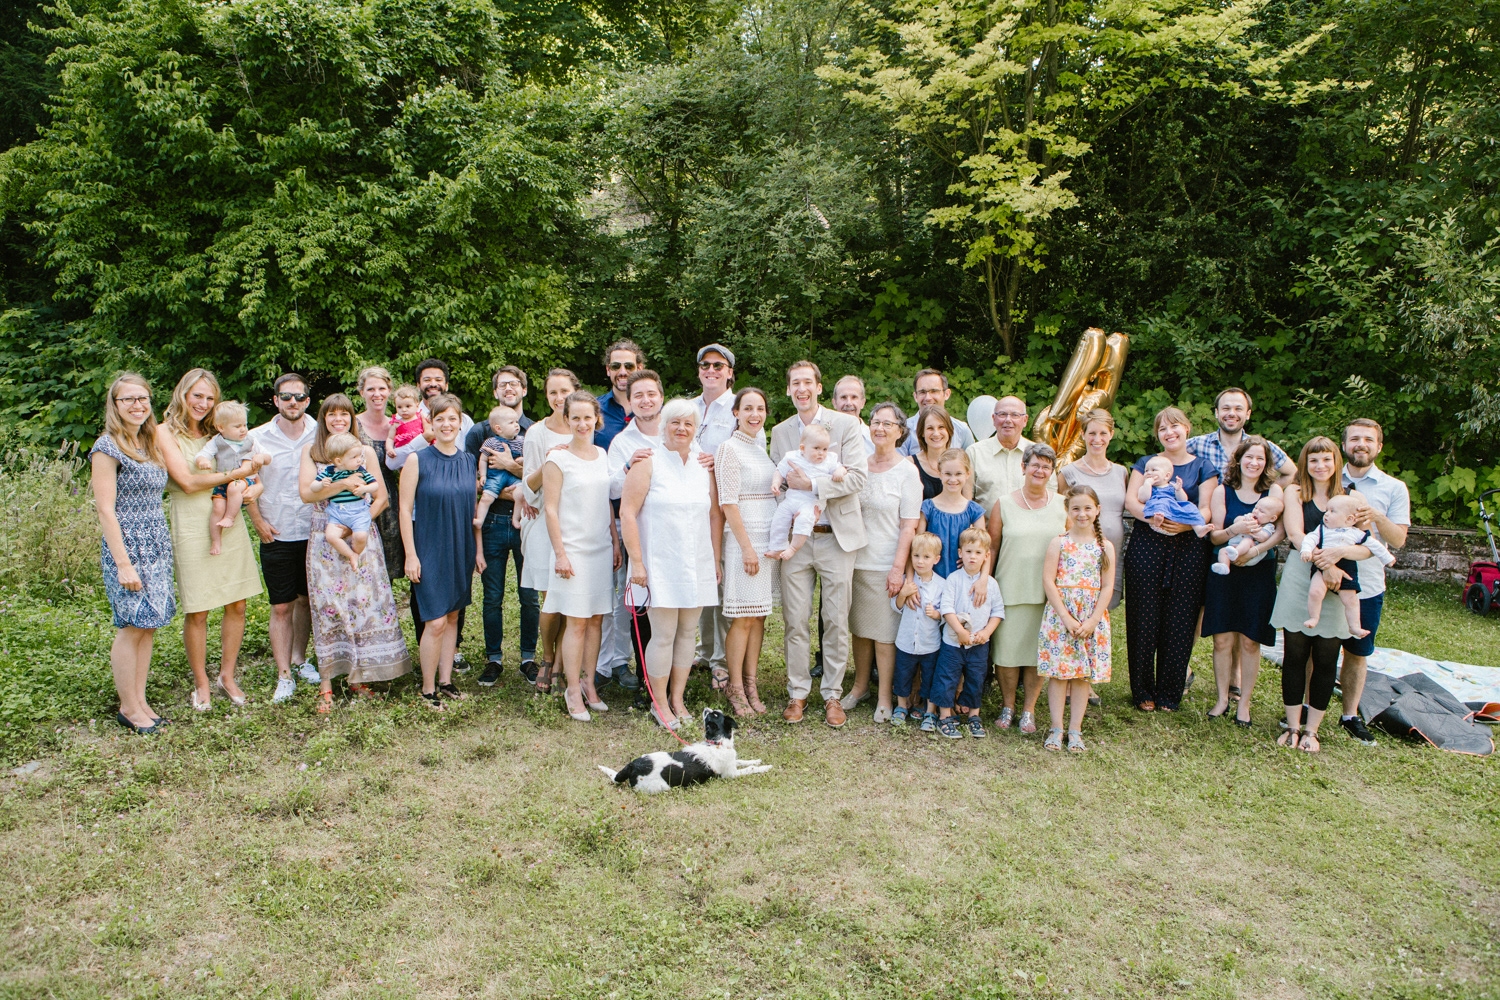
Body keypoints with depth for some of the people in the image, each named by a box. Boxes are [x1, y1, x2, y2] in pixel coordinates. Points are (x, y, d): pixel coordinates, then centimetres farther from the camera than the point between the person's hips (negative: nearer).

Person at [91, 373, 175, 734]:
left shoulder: (150, 444, 13)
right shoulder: (108, 447, -9)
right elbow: (105, 510, -13)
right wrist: (123, 564, -16)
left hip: (158, 547, 7)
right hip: (127, 547, -7)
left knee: (148, 626, 10)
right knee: (131, 628, -1)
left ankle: (140, 701, 19)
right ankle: (128, 708, 12)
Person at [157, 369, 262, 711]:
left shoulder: (215, 433, 16)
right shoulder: (166, 432, 0)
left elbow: (246, 475, 20)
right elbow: (188, 481, -10)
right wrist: (236, 473, -10)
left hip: (228, 521, 5)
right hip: (191, 525, -5)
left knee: (237, 605, 5)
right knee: (197, 612, -1)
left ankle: (227, 676, 21)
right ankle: (201, 684, 16)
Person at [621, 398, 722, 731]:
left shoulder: (703, 467, 12)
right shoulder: (648, 463, -4)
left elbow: (715, 516, 16)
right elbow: (627, 513, -8)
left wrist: (715, 561, 13)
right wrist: (636, 562, -13)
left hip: (697, 565, 5)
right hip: (660, 564, -5)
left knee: (687, 631, 9)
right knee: (664, 634, -4)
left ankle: (677, 698, 21)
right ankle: (659, 702, 11)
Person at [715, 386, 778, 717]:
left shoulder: (760, 449, 15)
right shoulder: (730, 448, -8)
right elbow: (728, 503, -13)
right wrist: (747, 547, -16)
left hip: (768, 540, 7)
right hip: (743, 540, -7)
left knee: (759, 615, 9)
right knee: (743, 617, -4)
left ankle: (751, 684, 16)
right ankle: (735, 689, 5)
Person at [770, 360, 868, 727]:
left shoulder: (845, 424, -1)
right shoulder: (780, 431, 10)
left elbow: (856, 477, -10)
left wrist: (811, 484, -19)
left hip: (836, 536, -2)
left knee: (836, 621, 3)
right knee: (795, 621, 4)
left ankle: (833, 695, 16)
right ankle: (797, 693, 17)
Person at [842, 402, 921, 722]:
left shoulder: (907, 472, -5)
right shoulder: (859, 465, 9)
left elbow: (909, 525, -8)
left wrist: (898, 567, -13)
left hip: (885, 565, -4)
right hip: (856, 559, 4)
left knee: (885, 632, 0)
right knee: (859, 627, 12)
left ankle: (884, 696, 12)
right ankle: (860, 685, 26)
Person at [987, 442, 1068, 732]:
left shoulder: (1062, 505, 6)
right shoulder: (1004, 504, 3)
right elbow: (991, 548, 6)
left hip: (1047, 593, 1)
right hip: (1010, 590, -1)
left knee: (1038, 651, 4)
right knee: (1007, 648, 2)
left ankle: (1029, 709, 18)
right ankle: (1007, 705, 20)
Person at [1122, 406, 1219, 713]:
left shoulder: (1203, 467, 12)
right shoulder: (1146, 464, 14)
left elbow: (1206, 510, 0)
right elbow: (1130, 499, 0)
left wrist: (1185, 524, -20)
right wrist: (1151, 516, -21)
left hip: (1188, 547, 0)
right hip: (1146, 546, 0)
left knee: (1179, 621, 0)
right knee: (1144, 617, -2)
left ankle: (1169, 694, 11)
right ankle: (1143, 691, 9)